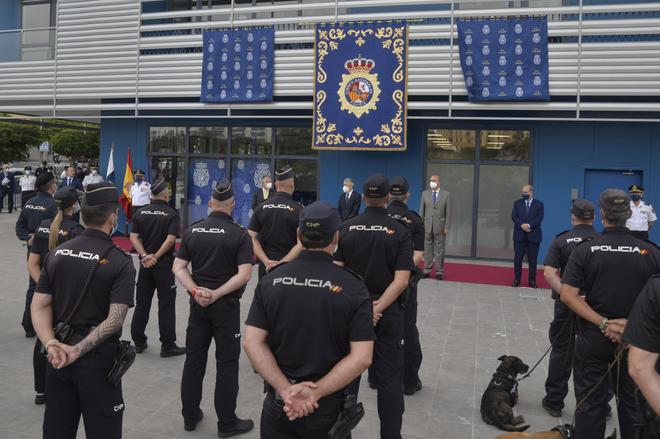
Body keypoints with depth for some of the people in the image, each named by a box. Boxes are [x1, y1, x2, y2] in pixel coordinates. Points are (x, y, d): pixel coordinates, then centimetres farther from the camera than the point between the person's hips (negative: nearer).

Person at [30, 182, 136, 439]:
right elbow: (115, 319, -21)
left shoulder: (57, 254, 3)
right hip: (97, 360, -5)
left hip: (58, 357, 5)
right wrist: (78, 350, -17)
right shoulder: (120, 262, -14)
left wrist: (51, 345, -11)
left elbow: (39, 306, -2)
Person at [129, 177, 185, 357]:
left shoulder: (140, 212, 4)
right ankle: (168, 345, 5)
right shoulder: (171, 213, -9)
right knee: (166, 304, 2)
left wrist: (145, 256, -9)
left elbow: (134, 237, -3)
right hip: (164, 263, -4)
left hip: (145, 263, 5)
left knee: (142, 302, 14)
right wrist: (155, 257, -12)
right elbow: (170, 239, -17)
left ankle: (139, 342, 22)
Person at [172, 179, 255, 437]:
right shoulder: (240, 235, -10)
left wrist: (196, 291, -10)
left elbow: (178, 267, -1)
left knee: (194, 359, 14)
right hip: (226, 305, -4)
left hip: (197, 303, 4)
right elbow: (244, 274, -19)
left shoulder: (192, 231, 2)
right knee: (227, 363, 5)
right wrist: (217, 294, -15)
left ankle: (190, 416, 26)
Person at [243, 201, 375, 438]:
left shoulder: (270, 281, -6)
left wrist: (286, 389, -14)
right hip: (328, 407, -1)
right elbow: (362, 357, -18)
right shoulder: (354, 287, -12)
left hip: (279, 403, 1)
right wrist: (316, 393, -16)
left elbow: (252, 342, -11)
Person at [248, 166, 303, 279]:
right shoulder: (299, 209, -7)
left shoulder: (261, 207, 1)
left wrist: (266, 261, -9)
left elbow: (252, 238, -4)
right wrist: (282, 262, -14)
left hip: (265, 265, 3)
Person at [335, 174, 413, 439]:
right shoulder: (400, 232, -7)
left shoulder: (345, 229, -2)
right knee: (389, 377, 8)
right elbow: (401, 281, -15)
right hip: (389, 313, -2)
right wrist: (378, 308, -15)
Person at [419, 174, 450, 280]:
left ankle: (439, 272, 10)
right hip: (427, 226, 2)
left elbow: (448, 212, -2)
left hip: (440, 227, -2)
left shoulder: (446, 194, 0)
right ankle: (427, 270, 14)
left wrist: (447, 227, -7)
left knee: (439, 249, 3)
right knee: (427, 249, 7)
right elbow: (421, 210, 7)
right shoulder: (425, 193, 6)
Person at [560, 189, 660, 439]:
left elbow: (568, 295, -18)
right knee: (632, 402, 18)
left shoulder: (585, 250, -10)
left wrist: (603, 323, -16)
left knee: (590, 402, 10)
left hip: (592, 337, -1)